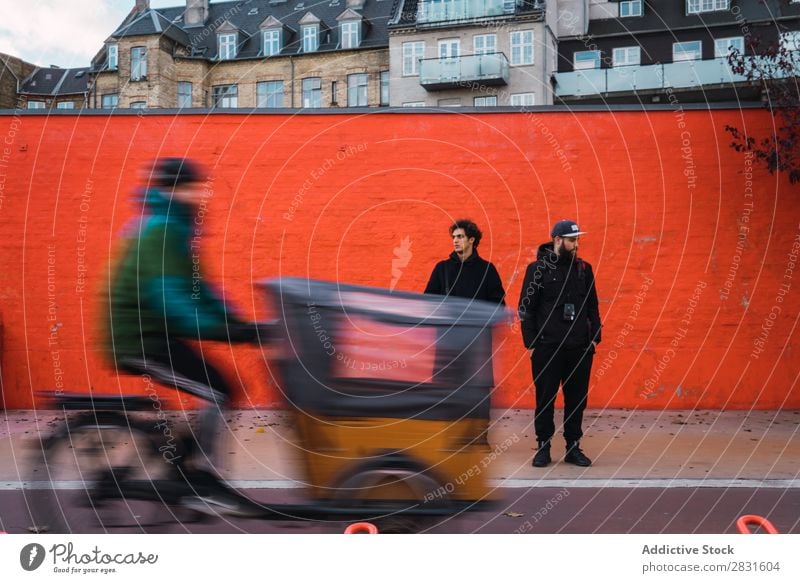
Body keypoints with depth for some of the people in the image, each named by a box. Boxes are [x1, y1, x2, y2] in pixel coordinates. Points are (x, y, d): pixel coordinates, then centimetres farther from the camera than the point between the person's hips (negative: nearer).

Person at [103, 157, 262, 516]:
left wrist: (235, 322, 6)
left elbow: (195, 288, 16)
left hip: (153, 334, 10)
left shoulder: (174, 229, 15)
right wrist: (226, 331, -32)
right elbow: (170, 297, -28)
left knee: (218, 392, 10)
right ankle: (201, 486, -6)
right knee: (218, 394, -15)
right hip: (139, 339, -10)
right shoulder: (160, 231, -17)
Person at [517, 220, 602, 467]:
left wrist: (595, 337, 6)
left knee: (577, 399, 7)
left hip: (580, 347, 3)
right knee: (545, 398, 3)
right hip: (547, 348, -3)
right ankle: (543, 447, 15)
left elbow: (592, 306, 14)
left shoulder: (584, 268, 9)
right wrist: (531, 343, -6)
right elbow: (526, 308, -2)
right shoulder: (538, 268, -2)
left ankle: (573, 447, 18)